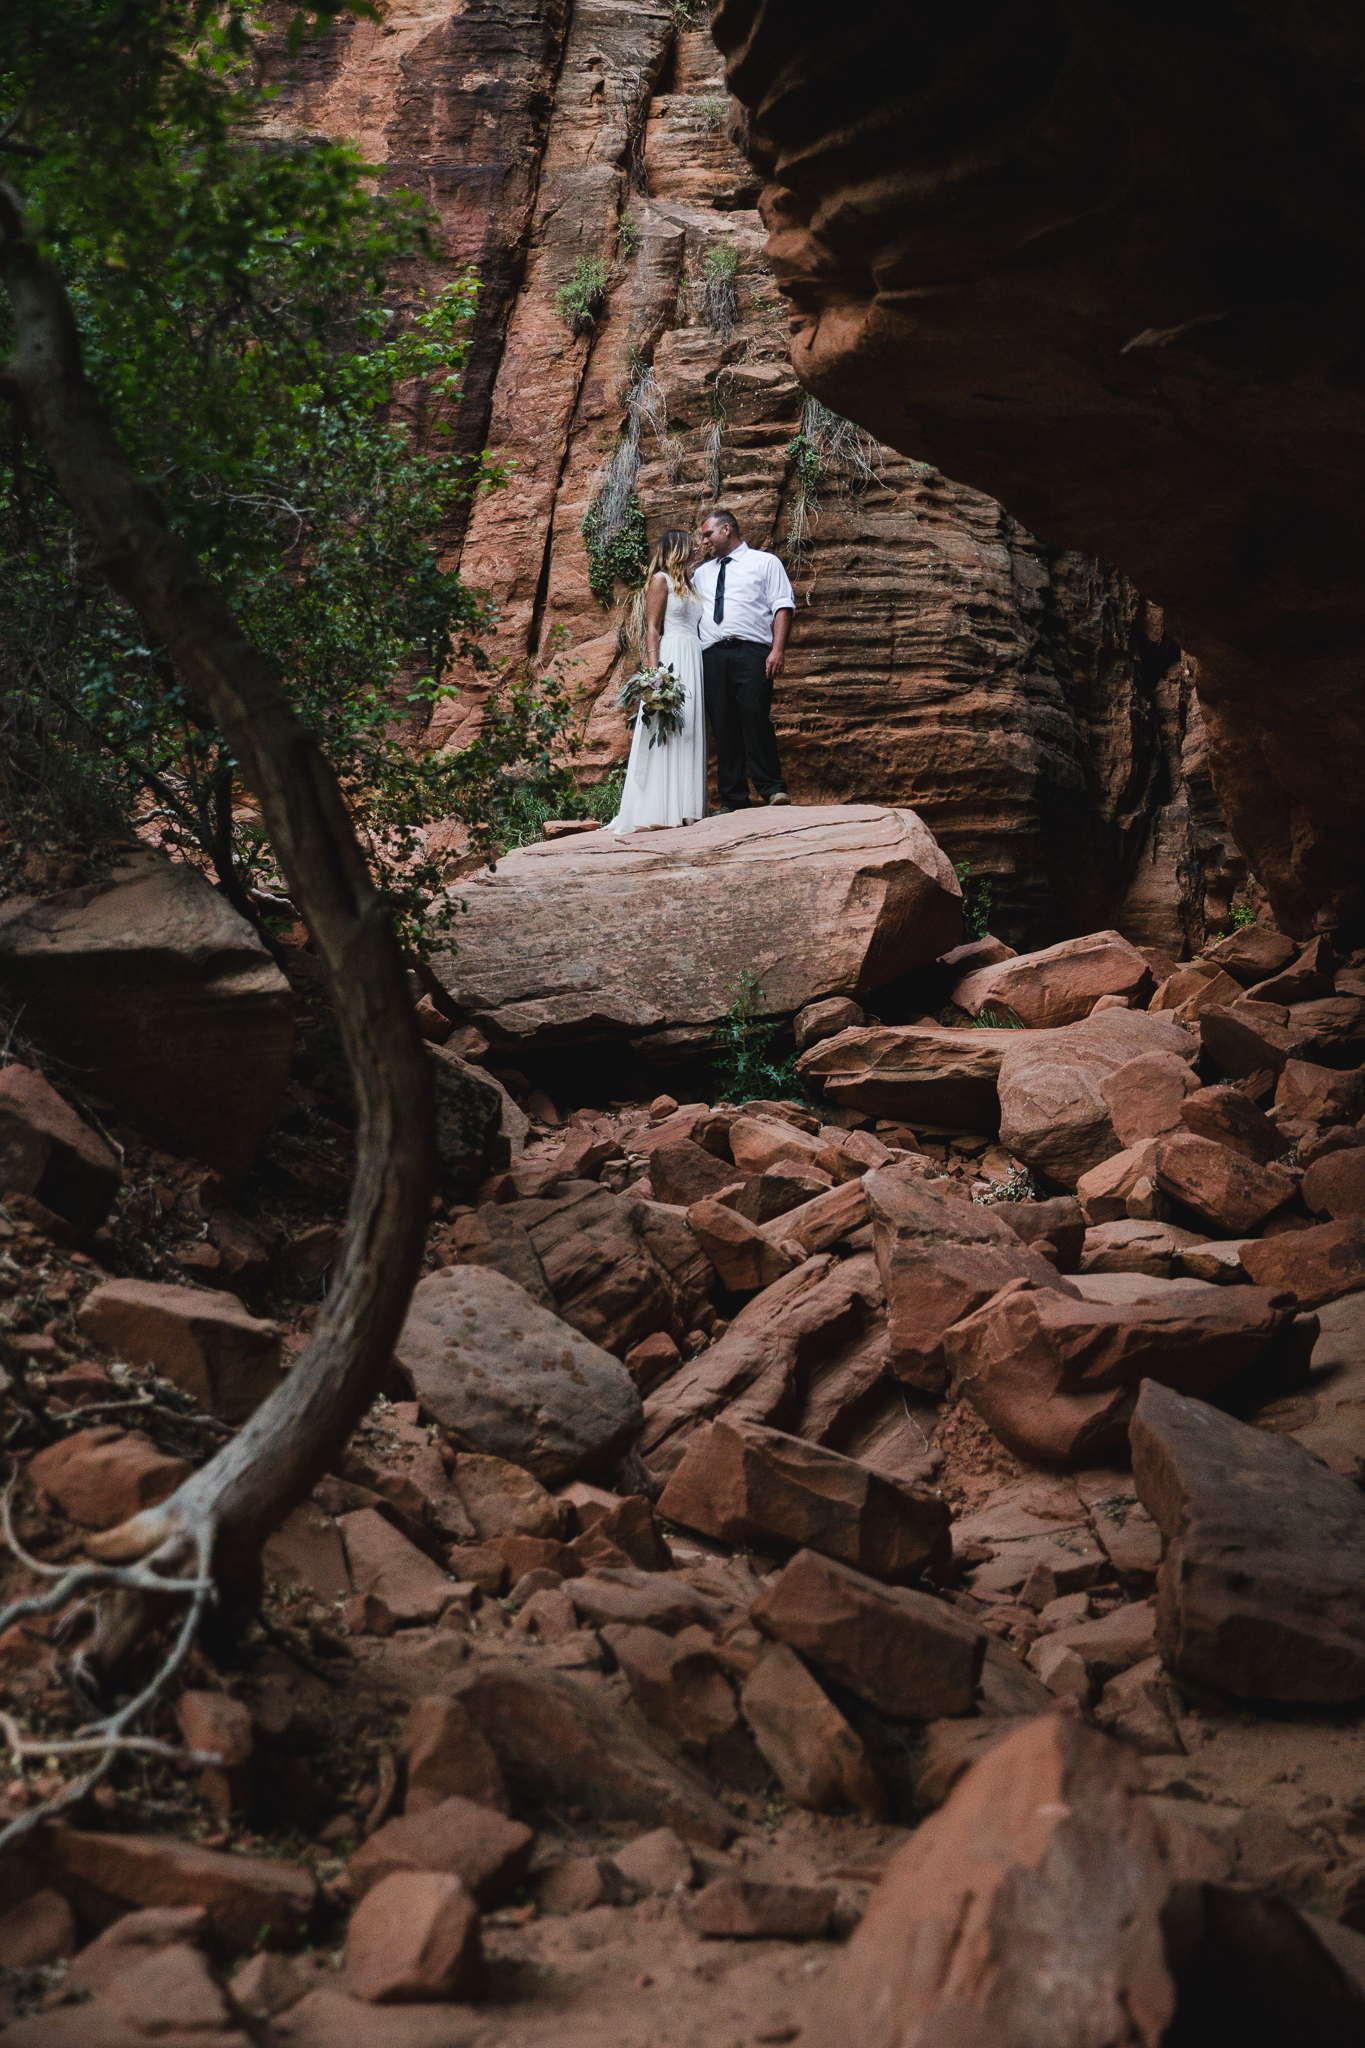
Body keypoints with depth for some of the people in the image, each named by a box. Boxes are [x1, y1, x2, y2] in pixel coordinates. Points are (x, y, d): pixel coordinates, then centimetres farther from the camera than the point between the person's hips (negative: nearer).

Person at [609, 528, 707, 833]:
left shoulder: (686, 583, 23)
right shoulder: (661, 580, -1)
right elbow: (652, 629, -8)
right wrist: (654, 672, -18)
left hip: (693, 661, 8)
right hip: (670, 661, -8)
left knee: (689, 733, 2)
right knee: (666, 733, -13)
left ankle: (684, 810, 0)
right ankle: (653, 812, -16)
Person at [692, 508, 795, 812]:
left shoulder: (764, 562, 13)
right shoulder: (701, 573, 27)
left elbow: (783, 607, 3)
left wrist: (778, 649, -10)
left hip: (751, 652, -4)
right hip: (712, 656, 4)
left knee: (756, 718, -18)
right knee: (723, 727, -2)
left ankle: (773, 790, -13)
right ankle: (733, 801, 0)